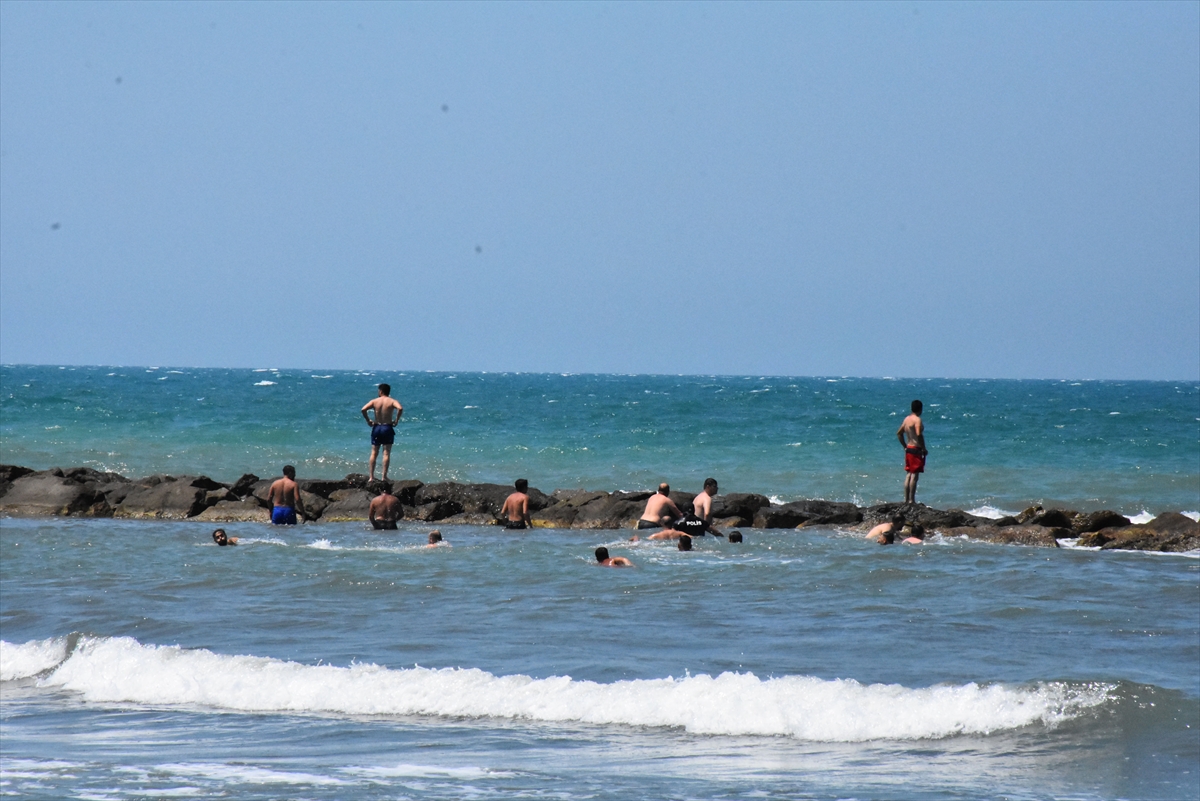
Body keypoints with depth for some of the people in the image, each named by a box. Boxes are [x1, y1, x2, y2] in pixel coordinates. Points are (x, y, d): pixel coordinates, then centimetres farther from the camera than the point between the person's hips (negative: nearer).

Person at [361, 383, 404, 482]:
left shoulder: (375, 401, 1)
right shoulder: (392, 401, -2)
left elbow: (363, 409, -12)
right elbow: (400, 408, -22)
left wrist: (368, 420, 0)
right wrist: (396, 420, -9)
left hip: (376, 427, 1)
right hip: (387, 428, -1)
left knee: (374, 453, 8)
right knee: (386, 453, 1)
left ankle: (372, 476, 6)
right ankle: (384, 476, -4)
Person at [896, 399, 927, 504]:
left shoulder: (907, 419, 11)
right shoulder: (917, 420, -14)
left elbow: (899, 433, 20)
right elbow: (919, 434, -25)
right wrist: (924, 449, -16)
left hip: (908, 449, 8)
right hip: (916, 450, -8)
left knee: (909, 475, 14)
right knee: (915, 475, -6)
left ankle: (906, 499, 17)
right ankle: (911, 500, -7)